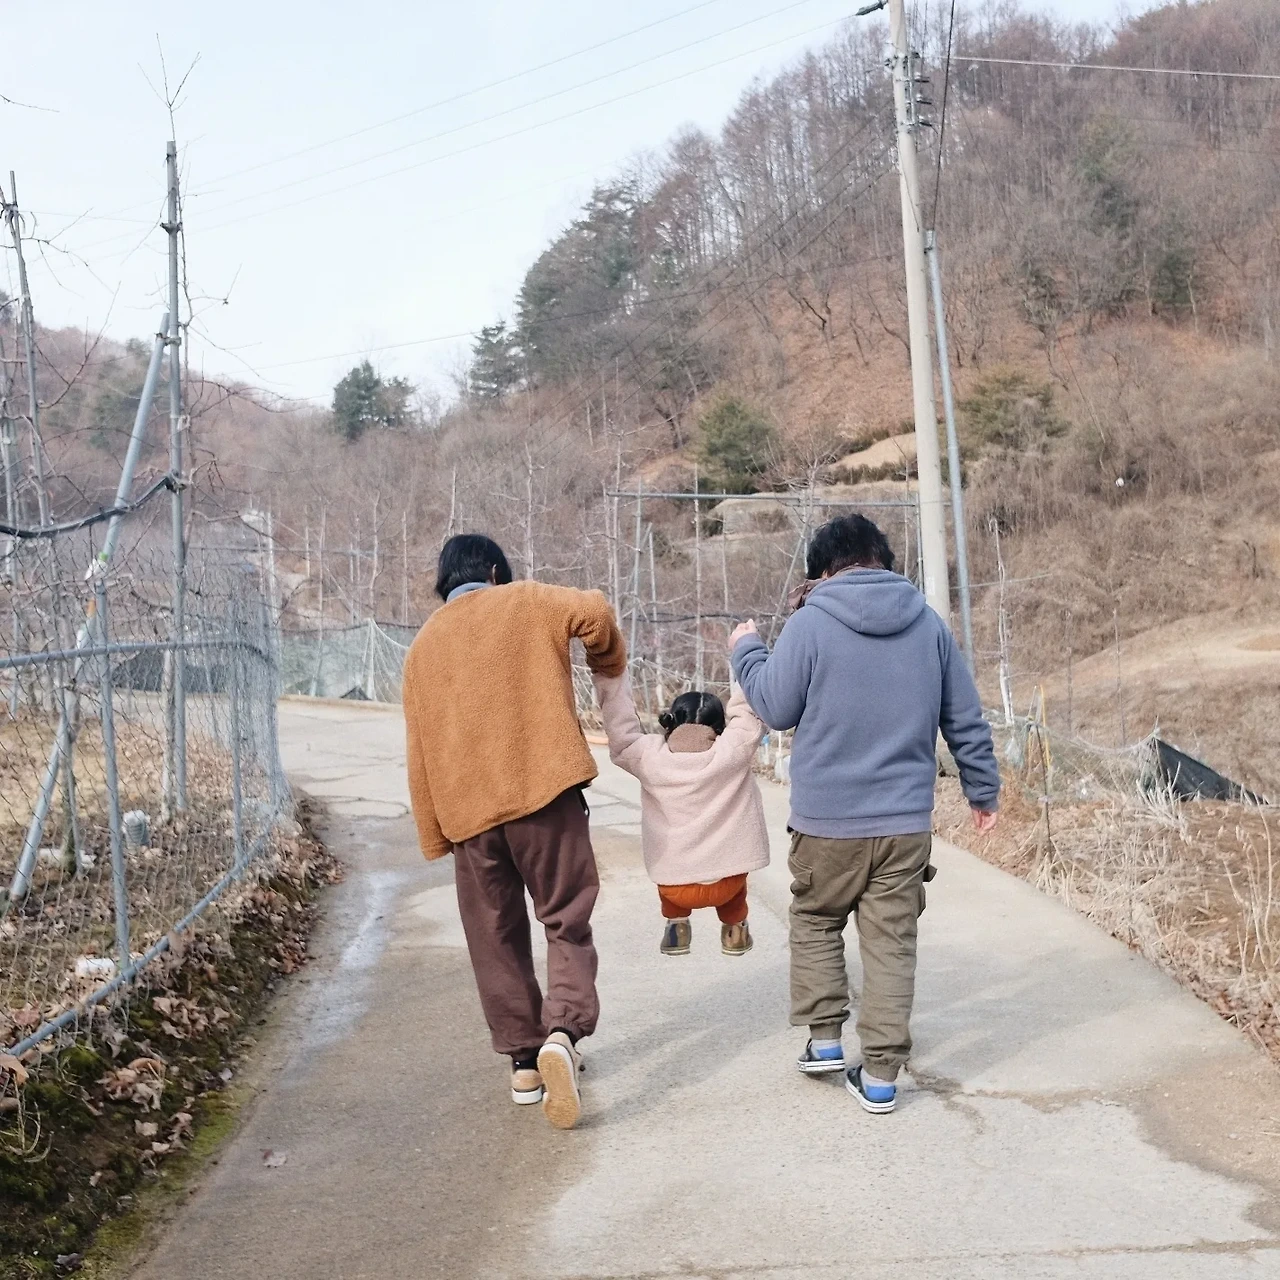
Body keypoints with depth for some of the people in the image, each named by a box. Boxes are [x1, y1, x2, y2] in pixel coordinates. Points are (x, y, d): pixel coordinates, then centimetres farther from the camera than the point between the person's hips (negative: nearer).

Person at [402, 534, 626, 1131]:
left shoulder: (422, 646, 17)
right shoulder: (524, 603, 8)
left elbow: (418, 752, 14)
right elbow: (593, 612, -9)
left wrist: (434, 835, 17)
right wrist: (607, 661, 12)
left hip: (466, 808, 3)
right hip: (544, 789, -3)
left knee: (496, 938, 13)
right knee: (567, 922, 1)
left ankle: (524, 1060, 15)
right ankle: (562, 1032, -20)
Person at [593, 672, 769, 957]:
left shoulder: (648, 757, -8)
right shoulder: (733, 751, -9)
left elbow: (619, 721, 2)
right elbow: (750, 706, 0)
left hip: (673, 888, 0)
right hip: (727, 884, 0)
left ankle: (676, 924, 22)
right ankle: (734, 927, 25)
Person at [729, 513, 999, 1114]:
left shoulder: (810, 622, -9)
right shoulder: (928, 622, 4)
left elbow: (776, 707, -3)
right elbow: (966, 719, 8)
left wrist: (745, 651, 14)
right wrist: (983, 790, 19)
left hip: (827, 817, -2)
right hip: (907, 819, 3)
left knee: (815, 921, 20)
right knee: (892, 941, 8)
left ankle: (824, 1039, 18)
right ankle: (880, 1075, 10)